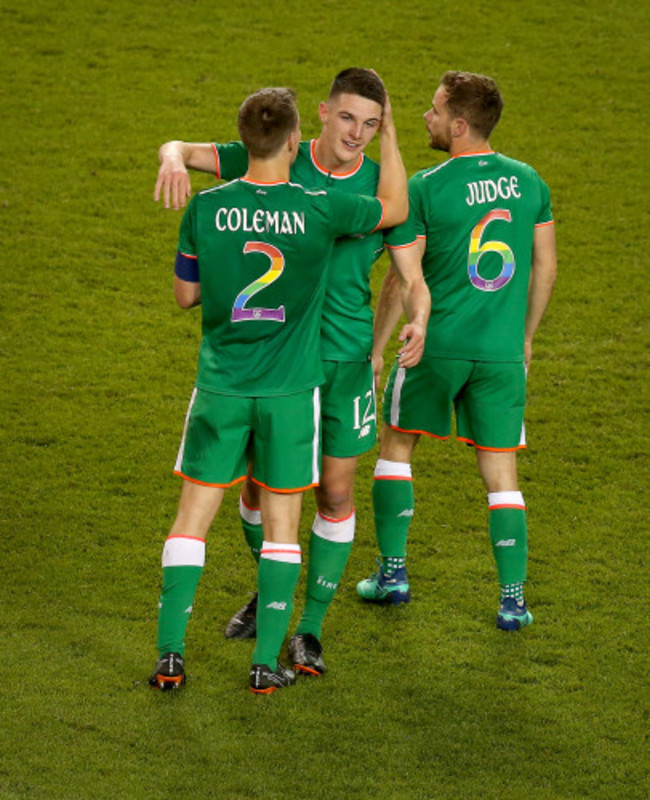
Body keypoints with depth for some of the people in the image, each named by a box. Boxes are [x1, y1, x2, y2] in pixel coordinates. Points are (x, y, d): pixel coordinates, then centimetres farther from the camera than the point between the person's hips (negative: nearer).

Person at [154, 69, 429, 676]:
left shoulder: (383, 190, -5)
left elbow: (412, 281, -3)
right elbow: (181, 149, -4)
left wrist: (417, 321, -26)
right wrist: (175, 160, -30)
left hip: (345, 359, 0)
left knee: (336, 491, 2)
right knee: (260, 483, 9)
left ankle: (310, 628, 14)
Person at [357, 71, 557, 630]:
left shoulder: (425, 188, -11)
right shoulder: (528, 181, 2)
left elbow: (401, 281, -8)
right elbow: (546, 270, 8)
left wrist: (374, 350, 2)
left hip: (438, 345, -3)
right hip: (502, 351, 3)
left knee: (396, 446, 18)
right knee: (501, 474, 9)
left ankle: (393, 572, 21)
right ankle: (513, 599, 6)